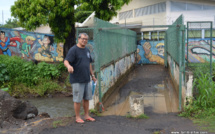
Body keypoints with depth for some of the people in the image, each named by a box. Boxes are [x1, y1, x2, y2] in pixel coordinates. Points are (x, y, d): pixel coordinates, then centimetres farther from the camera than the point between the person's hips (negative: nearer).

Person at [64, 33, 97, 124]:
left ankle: (87, 116, 24)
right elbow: (66, 61, -20)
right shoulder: (73, 50, -10)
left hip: (86, 79, 7)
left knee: (87, 98, 12)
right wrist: (69, 66, -42)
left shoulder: (87, 50, 14)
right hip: (77, 80, -7)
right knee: (77, 99, 1)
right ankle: (77, 117, 13)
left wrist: (92, 75, 23)